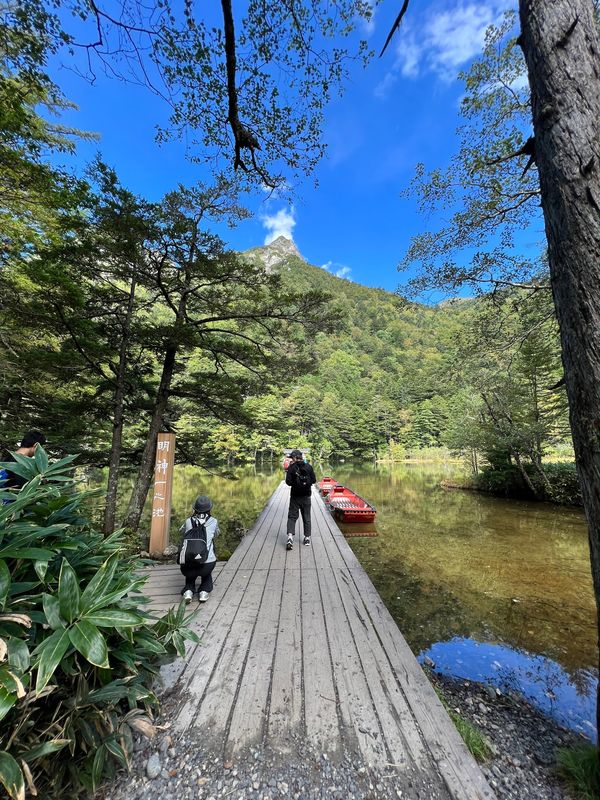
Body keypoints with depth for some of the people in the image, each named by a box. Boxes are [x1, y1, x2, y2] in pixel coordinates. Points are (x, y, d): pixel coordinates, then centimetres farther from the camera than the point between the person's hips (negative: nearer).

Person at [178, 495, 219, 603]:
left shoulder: (188, 521, 12)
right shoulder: (213, 522, 9)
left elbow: (181, 531, 36)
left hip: (186, 565, 1)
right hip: (207, 563, -1)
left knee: (190, 575, 36)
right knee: (207, 574, 35)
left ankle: (188, 590, 9)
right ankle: (204, 591, 11)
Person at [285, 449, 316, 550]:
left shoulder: (291, 468, -10)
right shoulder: (308, 467, -4)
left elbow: (288, 482, -14)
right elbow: (314, 480, 0)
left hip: (295, 496, -2)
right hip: (306, 496, 2)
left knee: (292, 517, 6)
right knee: (306, 517, 15)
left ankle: (290, 536, -10)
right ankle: (307, 538, 21)